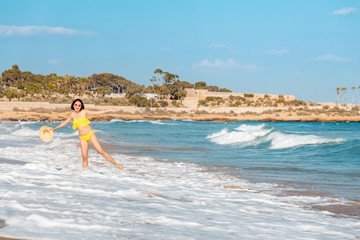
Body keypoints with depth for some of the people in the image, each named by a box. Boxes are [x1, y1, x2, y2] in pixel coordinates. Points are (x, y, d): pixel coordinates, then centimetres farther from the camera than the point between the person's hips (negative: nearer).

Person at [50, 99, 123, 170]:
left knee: (101, 151, -10)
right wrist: (55, 128, 20)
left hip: (90, 134, -3)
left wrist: (108, 110, -5)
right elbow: (65, 122, 20)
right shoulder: (72, 115, 6)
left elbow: (97, 112, -1)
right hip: (82, 138, 3)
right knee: (84, 157, -5)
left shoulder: (84, 112, -3)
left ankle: (116, 164, -6)